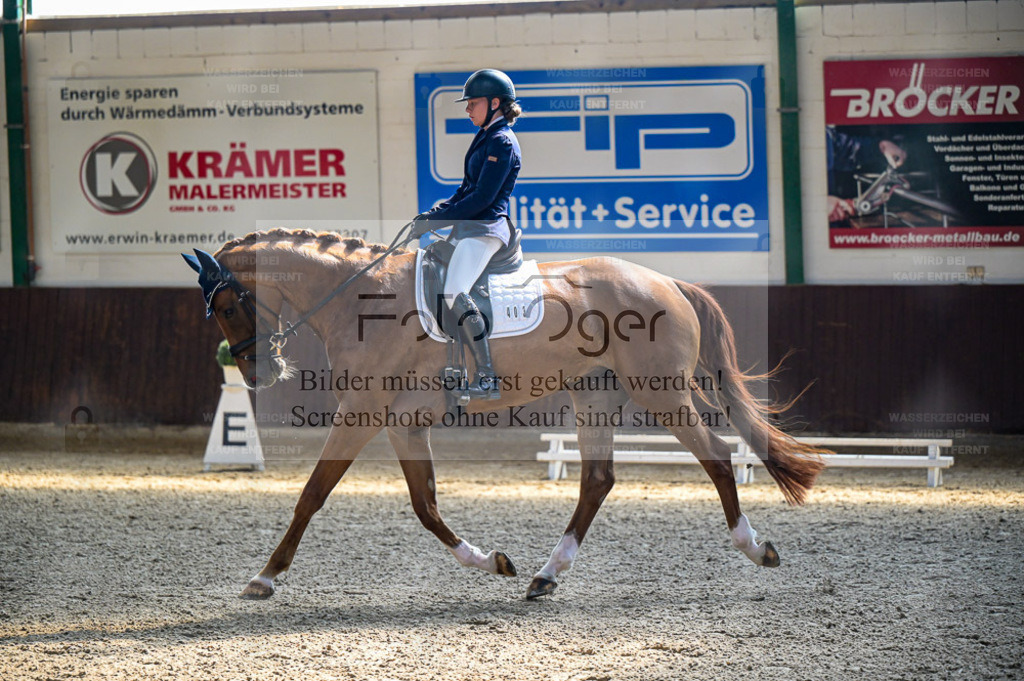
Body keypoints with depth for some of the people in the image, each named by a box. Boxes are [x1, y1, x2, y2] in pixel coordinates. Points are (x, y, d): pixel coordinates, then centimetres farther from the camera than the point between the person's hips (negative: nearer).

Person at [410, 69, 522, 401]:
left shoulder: (502, 142, -12)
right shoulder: (485, 137, 19)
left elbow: (482, 198, -18)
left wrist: (434, 221, -17)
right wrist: (439, 210, 8)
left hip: (486, 227, -11)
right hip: (466, 227, 11)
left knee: (454, 294, -23)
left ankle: (489, 380, -24)